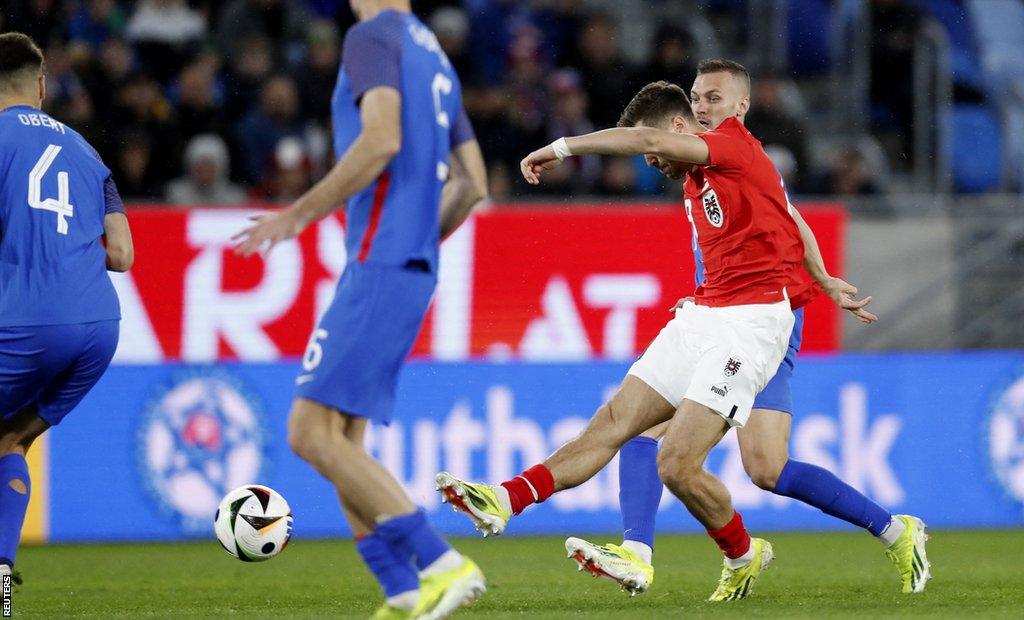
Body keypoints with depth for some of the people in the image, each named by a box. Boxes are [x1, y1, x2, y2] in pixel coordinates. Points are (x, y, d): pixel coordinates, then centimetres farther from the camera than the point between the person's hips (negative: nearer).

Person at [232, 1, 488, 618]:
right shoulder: (436, 57, 22)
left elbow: (382, 140, -21)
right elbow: (473, 186, 22)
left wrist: (300, 214, -15)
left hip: (377, 268, -9)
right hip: (415, 271, 9)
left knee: (314, 434, -12)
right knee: (339, 441, 10)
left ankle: (443, 564, -18)